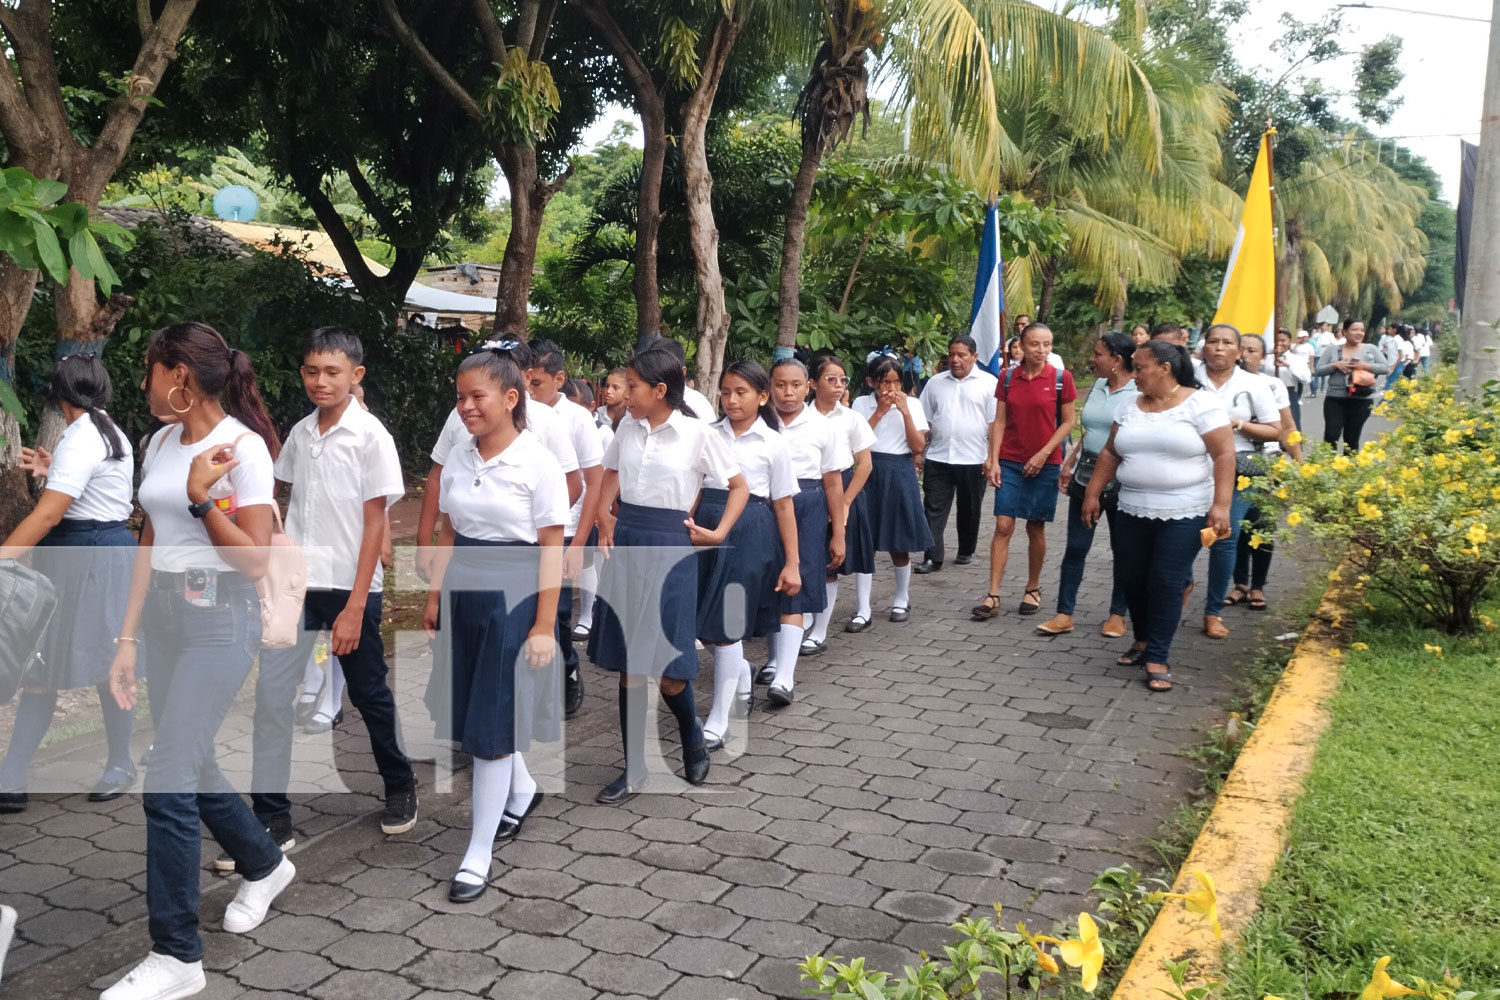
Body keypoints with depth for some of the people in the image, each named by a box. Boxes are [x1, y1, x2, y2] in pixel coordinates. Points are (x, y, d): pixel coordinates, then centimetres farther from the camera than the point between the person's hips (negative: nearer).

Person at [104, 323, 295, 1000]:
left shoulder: (244, 446, -11)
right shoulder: (161, 443, 10)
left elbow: (256, 562, -12)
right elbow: (150, 545, 12)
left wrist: (201, 496, -20)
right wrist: (127, 639, 9)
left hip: (220, 619, -8)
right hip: (162, 613, 8)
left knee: (168, 777, -9)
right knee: (189, 765, 15)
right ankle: (264, 864, 41)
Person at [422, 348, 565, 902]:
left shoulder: (538, 463, -11)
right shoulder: (457, 460, 6)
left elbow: (552, 549, -12)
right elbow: (449, 535, 12)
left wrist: (544, 625, -14)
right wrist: (434, 597, 8)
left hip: (515, 598, -6)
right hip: (465, 595, 6)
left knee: (492, 722, -2)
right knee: (475, 708, 15)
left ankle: (478, 852, 9)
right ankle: (522, 789, 43)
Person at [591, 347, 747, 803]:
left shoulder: (699, 434, -7)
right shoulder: (628, 429, 7)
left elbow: (739, 486, 1)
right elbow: (611, 471, 24)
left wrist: (719, 533, -7)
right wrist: (604, 518, 10)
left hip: (669, 547, -5)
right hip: (625, 542, 5)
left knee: (668, 669, -5)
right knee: (628, 664, 7)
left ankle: (693, 741, 26)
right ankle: (635, 769, 19)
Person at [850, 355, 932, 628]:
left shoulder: (912, 404, 1)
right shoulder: (862, 403, 2)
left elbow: (918, 447, -6)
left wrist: (904, 411, -13)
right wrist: (880, 411, -13)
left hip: (899, 474, 0)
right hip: (868, 473, 0)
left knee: (899, 544, 9)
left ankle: (902, 600, 29)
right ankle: (863, 611, 1)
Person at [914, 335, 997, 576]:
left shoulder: (988, 383, -3)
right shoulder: (936, 382, 7)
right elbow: (924, 421, 11)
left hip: (973, 460, -2)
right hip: (937, 459, 2)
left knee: (969, 510, 12)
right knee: (934, 510, -1)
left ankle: (965, 552, 28)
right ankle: (933, 558, 2)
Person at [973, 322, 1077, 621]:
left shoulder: (1061, 378, -3)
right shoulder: (1008, 378, 3)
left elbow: (1067, 422, -1)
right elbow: (999, 422, 4)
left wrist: (1044, 454, -10)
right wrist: (993, 459, -4)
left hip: (1045, 464, -1)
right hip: (1010, 462, 1)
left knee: (1036, 528, 8)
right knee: (1003, 526, -4)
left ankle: (1033, 589, 24)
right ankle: (993, 596, -4)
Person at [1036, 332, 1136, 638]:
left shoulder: (1139, 393, -10)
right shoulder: (1095, 388, 10)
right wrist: (1068, 464, 11)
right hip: (1085, 475, 6)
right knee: (1075, 546, 5)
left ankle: (1117, 614, 21)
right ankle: (1064, 614, 10)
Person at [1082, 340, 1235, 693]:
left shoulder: (1201, 404, -8)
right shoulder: (1130, 408, 8)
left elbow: (1224, 455, -11)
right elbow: (1110, 454, 13)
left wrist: (1221, 505, -18)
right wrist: (1092, 494, 9)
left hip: (1184, 515, -5)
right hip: (1132, 513, 5)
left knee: (1166, 585, -4)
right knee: (1130, 578, 10)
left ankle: (1158, 658, 5)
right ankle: (1144, 640, 32)